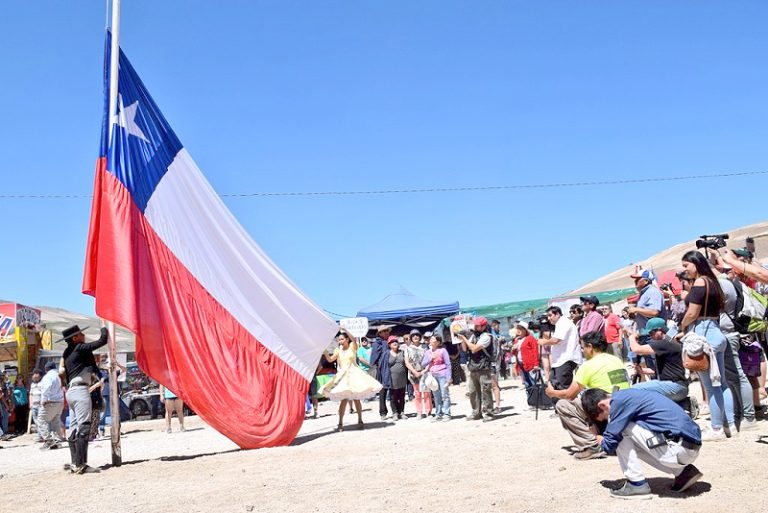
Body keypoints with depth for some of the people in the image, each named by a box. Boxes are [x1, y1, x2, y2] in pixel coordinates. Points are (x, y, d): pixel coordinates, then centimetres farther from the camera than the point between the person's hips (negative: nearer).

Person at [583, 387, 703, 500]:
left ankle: (637, 484, 1)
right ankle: (684, 472, 15)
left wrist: (600, 440, 13)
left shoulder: (619, 401, -10)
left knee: (621, 428, -2)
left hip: (680, 449, -9)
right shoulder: (627, 395, 17)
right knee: (631, 444, 22)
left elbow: (609, 445, -6)